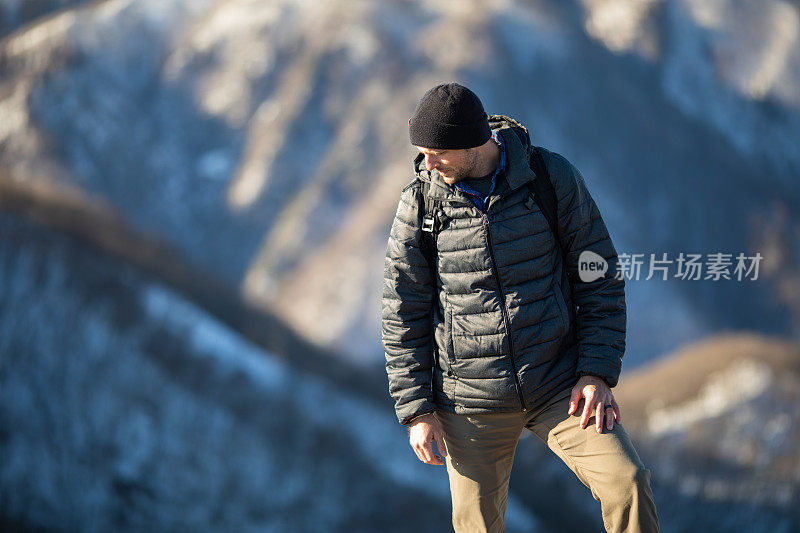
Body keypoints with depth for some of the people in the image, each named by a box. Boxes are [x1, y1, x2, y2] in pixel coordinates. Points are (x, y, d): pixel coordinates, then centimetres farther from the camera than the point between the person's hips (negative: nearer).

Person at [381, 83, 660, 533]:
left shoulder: (553, 176, -7)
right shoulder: (420, 202, -5)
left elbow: (601, 277, -1)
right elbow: (403, 314, 2)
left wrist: (599, 373, -9)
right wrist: (416, 410, -2)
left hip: (558, 387, 0)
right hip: (471, 402, 1)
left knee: (627, 483, -16)